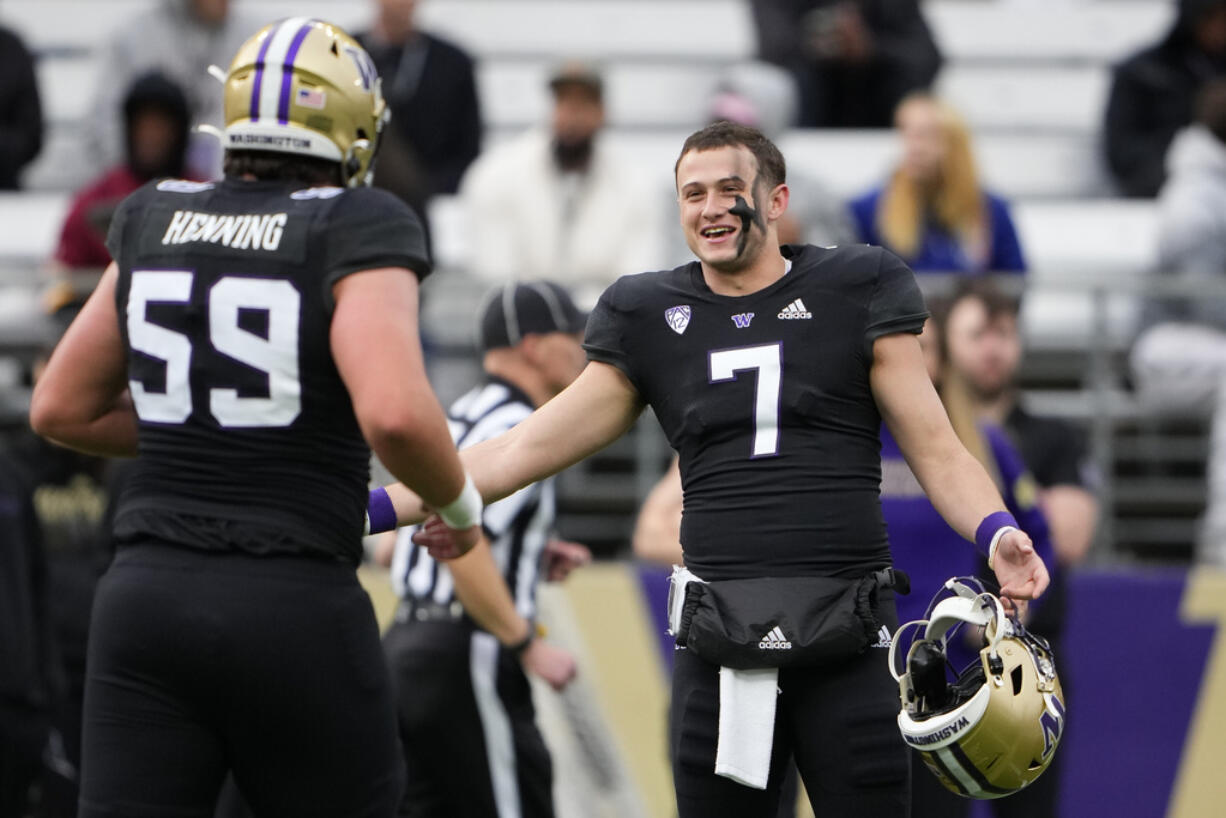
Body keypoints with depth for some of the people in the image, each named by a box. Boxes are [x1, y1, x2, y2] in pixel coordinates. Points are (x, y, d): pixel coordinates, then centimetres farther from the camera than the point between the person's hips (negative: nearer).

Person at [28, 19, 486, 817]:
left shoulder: (155, 220, 9)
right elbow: (395, 414, -21)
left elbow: (61, 409, 17)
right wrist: (460, 504, -2)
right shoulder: (356, 230, -6)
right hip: (296, 604, -4)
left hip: (148, 597, 4)